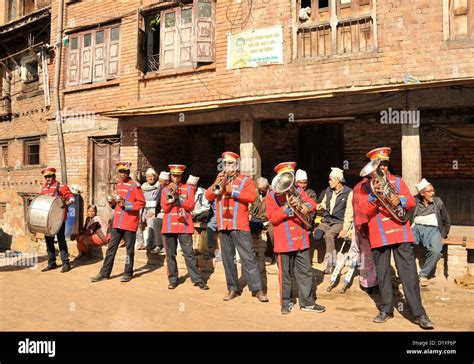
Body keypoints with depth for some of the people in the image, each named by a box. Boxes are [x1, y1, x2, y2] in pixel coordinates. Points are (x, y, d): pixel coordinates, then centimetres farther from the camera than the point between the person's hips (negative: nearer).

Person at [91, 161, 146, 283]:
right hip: (117, 223, 6)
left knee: (129, 249, 5)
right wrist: (113, 203, 2)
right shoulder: (118, 185, 13)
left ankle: (128, 273, 17)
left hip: (129, 224, -6)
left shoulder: (134, 186, -9)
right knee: (111, 247, 8)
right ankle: (104, 273, 15)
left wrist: (126, 205, -20)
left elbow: (142, 203, -12)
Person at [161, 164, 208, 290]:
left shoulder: (189, 188, 8)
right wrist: (170, 195, -11)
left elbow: (191, 206, -3)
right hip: (169, 225, 2)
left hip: (184, 225, -2)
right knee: (170, 254, 6)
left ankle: (197, 279, 3)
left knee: (189, 253, -3)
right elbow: (165, 208, 1)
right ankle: (173, 280, 17)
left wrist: (178, 198, -13)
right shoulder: (165, 190, 11)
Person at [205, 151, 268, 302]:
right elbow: (208, 196, 6)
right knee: (227, 258, 8)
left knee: (248, 257, -6)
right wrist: (216, 184, -10)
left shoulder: (246, 180, 5)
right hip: (223, 225, 5)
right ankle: (233, 289, 17)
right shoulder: (220, 180, 17)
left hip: (240, 225, -4)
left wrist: (232, 191, -16)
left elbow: (252, 196, -11)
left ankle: (258, 289, -1)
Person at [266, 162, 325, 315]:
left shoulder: (298, 190, 12)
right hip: (284, 242, -4)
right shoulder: (272, 196, -2)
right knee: (285, 273, 7)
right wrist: (287, 207, -22)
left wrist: (306, 206, -16)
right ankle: (286, 303, 21)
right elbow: (272, 217, -12)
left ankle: (307, 302, 20)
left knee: (305, 271, 9)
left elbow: (312, 203, 6)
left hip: (301, 239, 4)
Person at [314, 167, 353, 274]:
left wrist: (345, 229, -20)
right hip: (326, 221, 5)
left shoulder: (348, 192, -8)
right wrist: (320, 205, 1)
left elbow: (349, 213, -12)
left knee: (328, 235, -32)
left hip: (339, 222, -5)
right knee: (316, 235, -26)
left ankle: (331, 264, -26)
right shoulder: (328, 190, 11)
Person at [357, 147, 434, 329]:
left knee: (408, 272, -2)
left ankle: (418, 313, 4)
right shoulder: (365, 186, 5)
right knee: (382, 273, 8)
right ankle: (386, 309, 22)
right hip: (379, 236, 0)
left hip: (400, 232, 1)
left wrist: (400, 200, -16)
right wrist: (374, 195, -21)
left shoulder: (397, 181, 11)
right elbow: (364, 210, -5)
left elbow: (412, 202, 5)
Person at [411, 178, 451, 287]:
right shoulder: (415, 201, 8)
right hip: (416, 228, -1)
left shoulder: (438, 202, 13)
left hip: (433, 229, 1)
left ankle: (423, 275, -11)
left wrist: (443, 235, 13)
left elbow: (447, 221, 21)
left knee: (436, 251, -32)